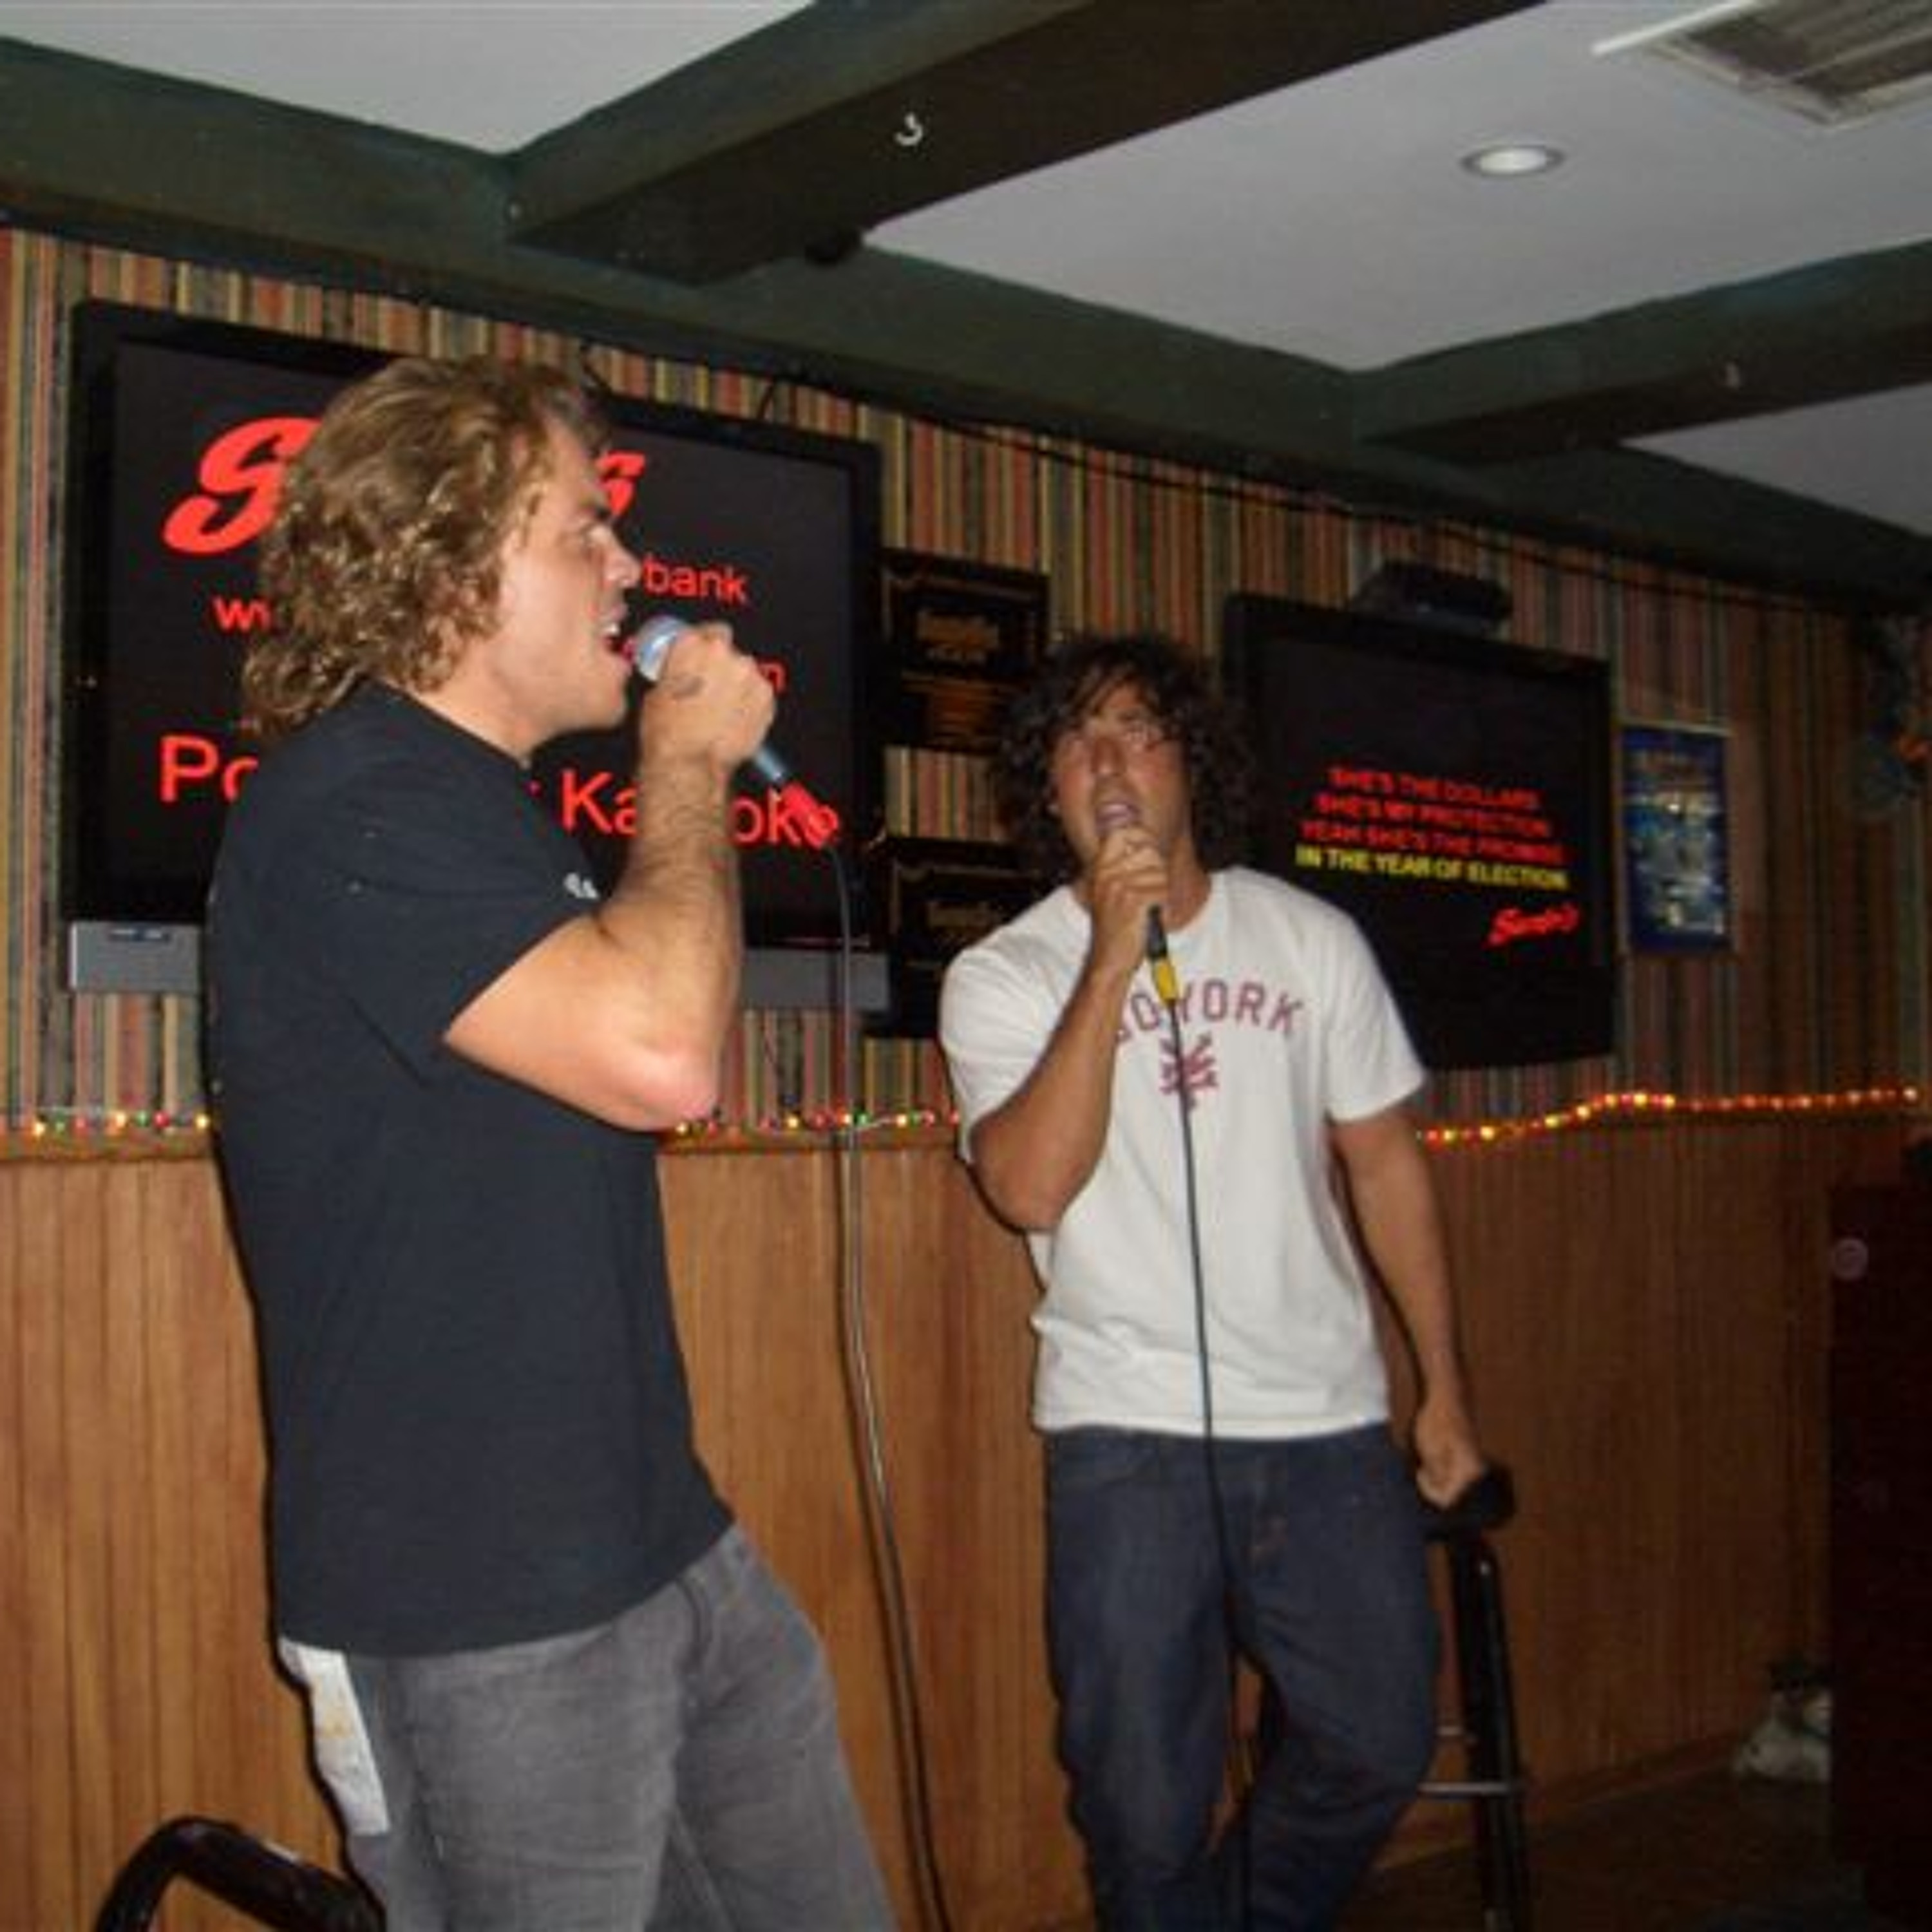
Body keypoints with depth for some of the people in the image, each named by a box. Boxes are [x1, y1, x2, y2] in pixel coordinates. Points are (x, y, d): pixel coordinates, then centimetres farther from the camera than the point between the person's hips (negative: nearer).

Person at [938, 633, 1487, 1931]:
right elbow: (1032, 1188, -19)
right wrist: (1114, 959, -21)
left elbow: (1385, 1162, 9)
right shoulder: (1001, 979, -4)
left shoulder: (1311, 939, 4)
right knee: (1146, 1803, 4)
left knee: (1380, 1747, 11)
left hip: (1331, 1424, 3)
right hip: (1130, 1435, -2)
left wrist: (1446, 1390, 8)